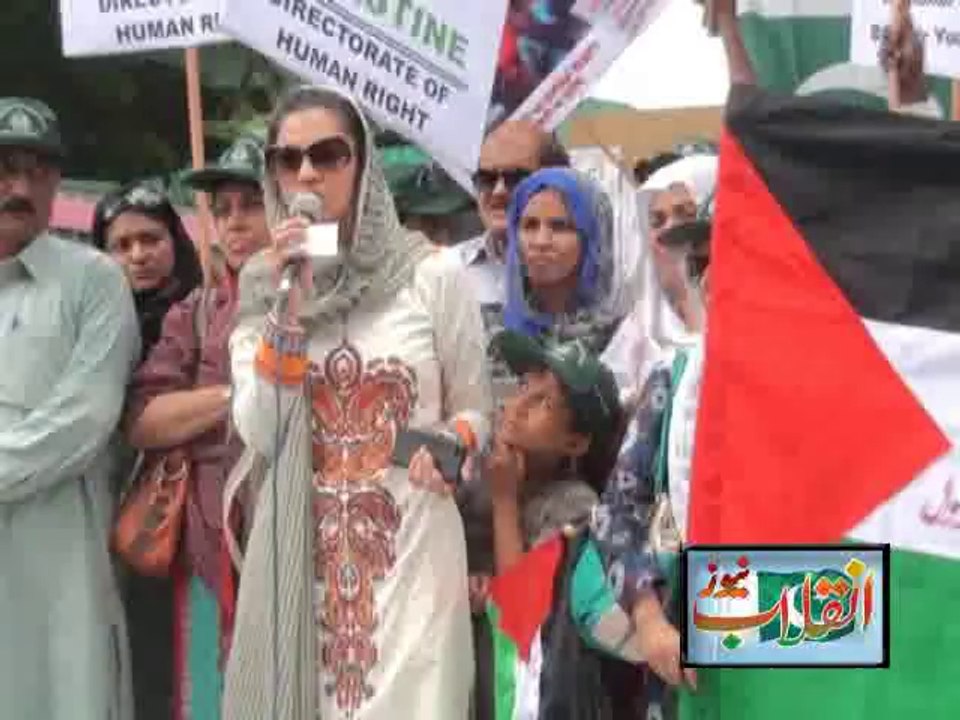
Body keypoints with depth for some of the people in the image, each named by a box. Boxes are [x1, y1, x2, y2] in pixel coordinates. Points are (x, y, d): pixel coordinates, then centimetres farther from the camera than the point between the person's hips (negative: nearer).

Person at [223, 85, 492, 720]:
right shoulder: (261, 288, 6)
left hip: (413, 544, -2)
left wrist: (449, 447, -14)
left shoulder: (432, 274, -3)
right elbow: (259, 436, -4)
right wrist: (289, 311, -12)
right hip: (298, 547, 2)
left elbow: (473, 406, 7)